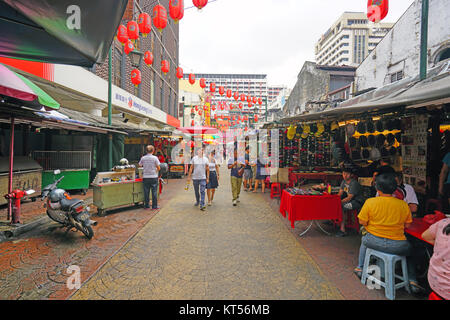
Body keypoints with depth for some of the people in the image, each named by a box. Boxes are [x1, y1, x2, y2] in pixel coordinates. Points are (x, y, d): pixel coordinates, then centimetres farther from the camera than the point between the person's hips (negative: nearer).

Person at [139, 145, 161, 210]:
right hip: (153, 177, -3)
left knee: (146, 192, 10)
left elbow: (140, 165, 16)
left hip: (145, 177, 3)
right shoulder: (155, 158, -9)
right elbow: (159, 168, -6)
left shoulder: (143, 158, 0)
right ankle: (154, 206, 7)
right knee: (154, 192, 4)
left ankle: (147, 205, 18)